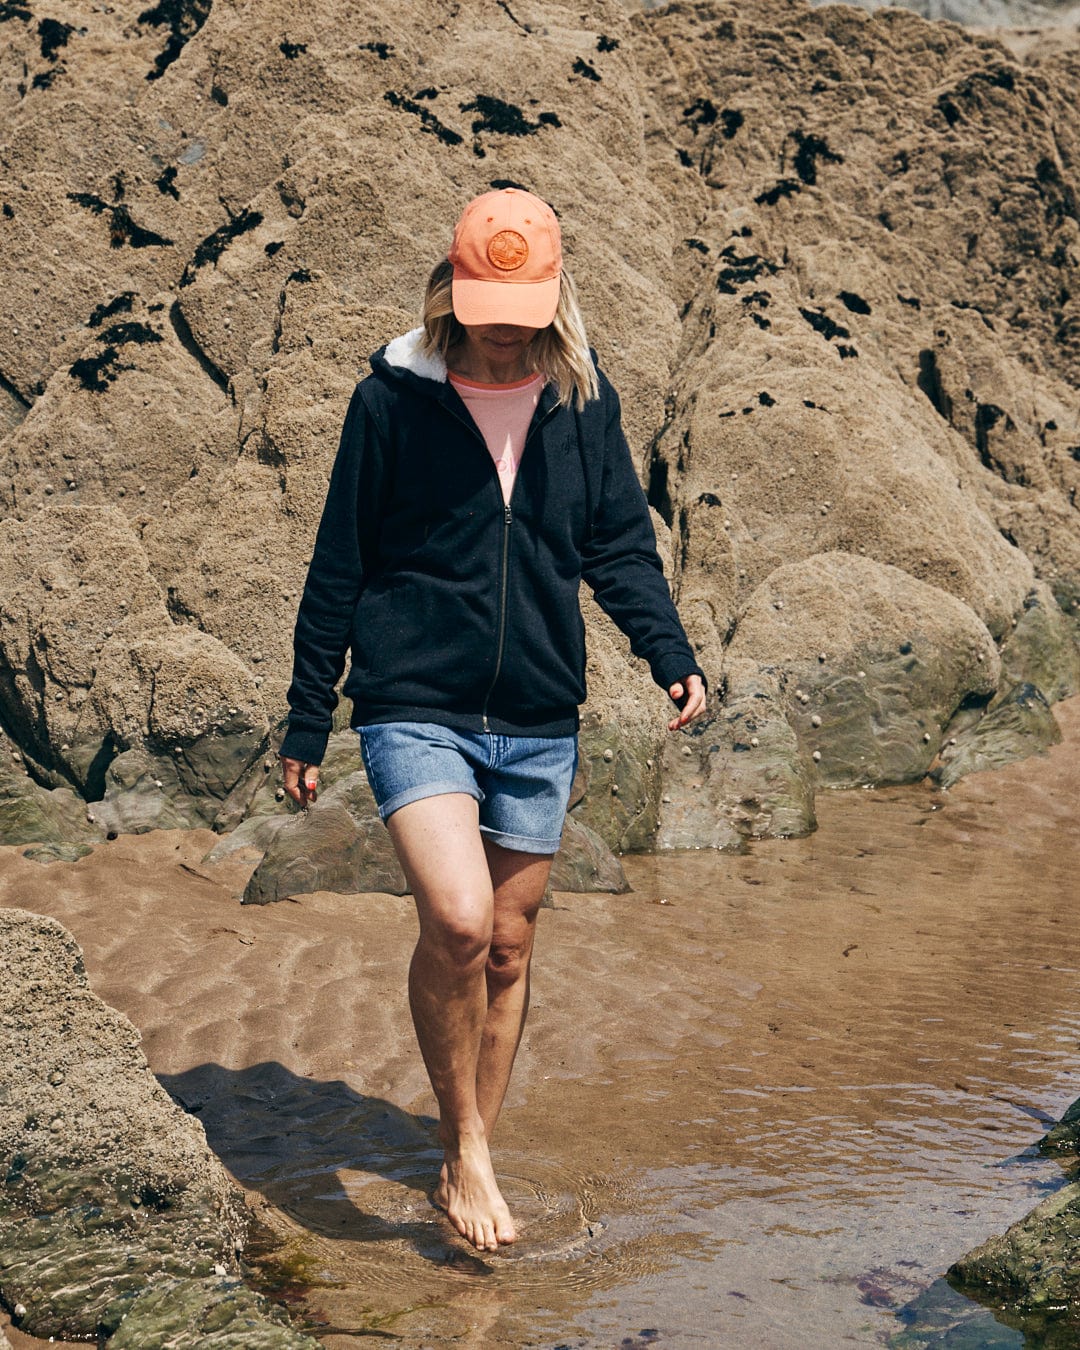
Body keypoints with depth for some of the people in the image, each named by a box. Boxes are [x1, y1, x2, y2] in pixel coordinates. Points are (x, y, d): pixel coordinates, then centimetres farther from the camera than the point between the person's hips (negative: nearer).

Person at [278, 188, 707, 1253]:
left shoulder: (582, 401, 4)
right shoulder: (391, 400, -4)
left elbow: (619, 543, 12)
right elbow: (338, 569, 1)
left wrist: (670, 655, -5)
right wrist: (305, 726, 4)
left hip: (539, 722, 4)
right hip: (416, 710, -3)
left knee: (508, 946, 10)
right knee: (456, 921, -22)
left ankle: (466, 1161, 29)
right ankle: (466, 1142, 2)